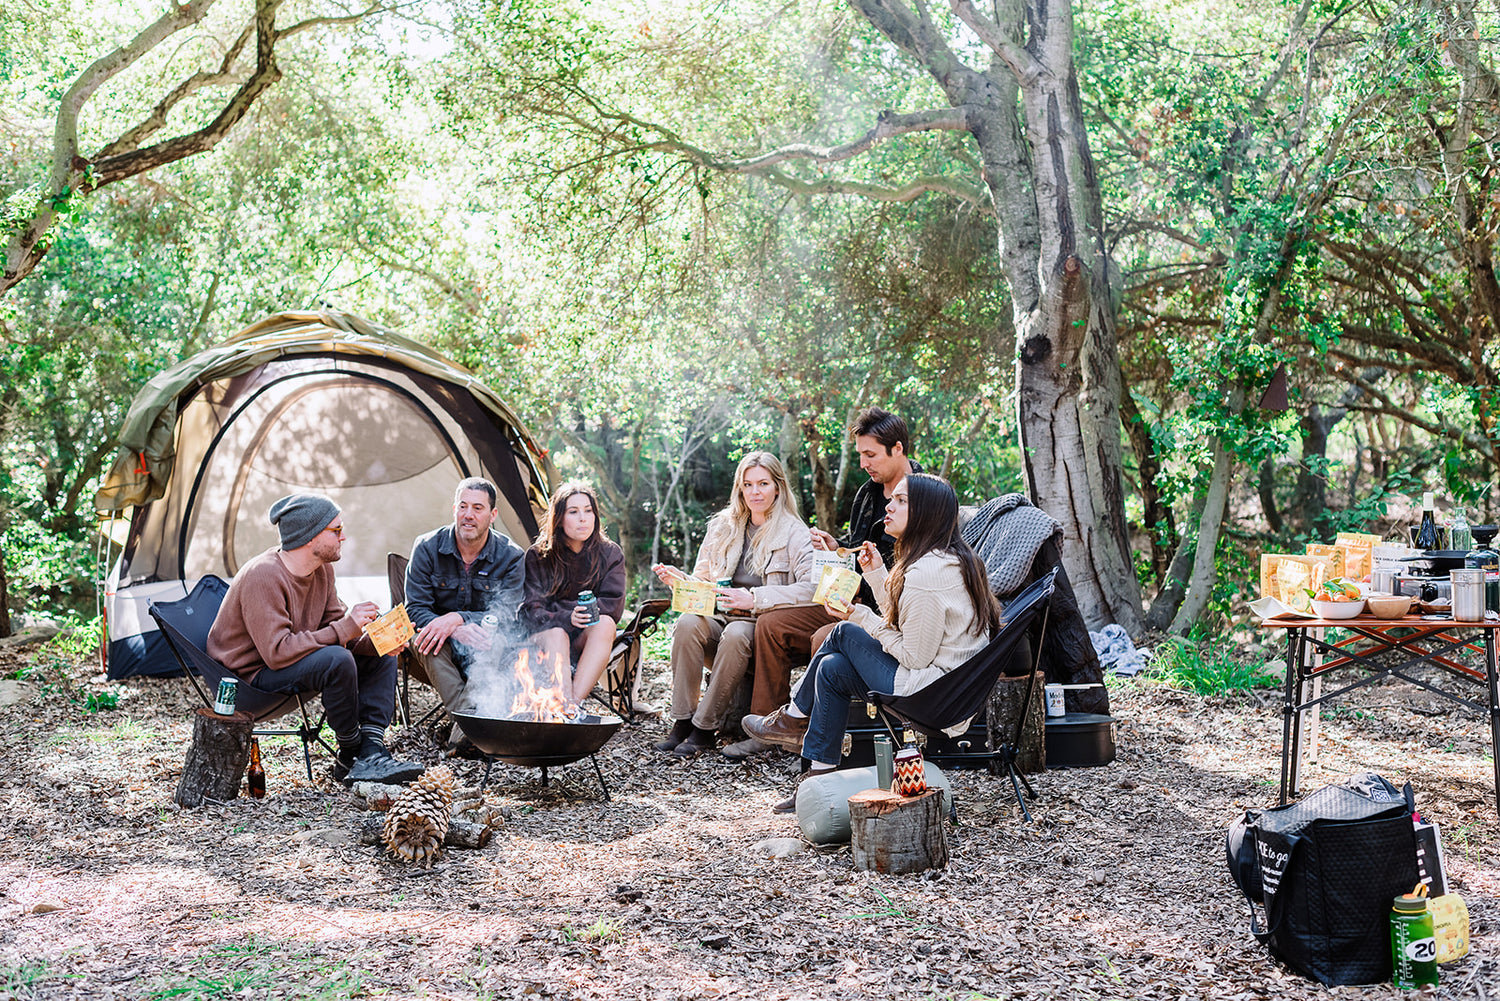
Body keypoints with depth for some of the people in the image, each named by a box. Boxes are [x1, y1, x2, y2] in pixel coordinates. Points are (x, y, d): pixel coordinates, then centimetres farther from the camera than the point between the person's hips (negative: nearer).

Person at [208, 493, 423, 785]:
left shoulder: (322, 569, 0)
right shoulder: (263, 576, -27)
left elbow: (334, 624, 5)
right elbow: (277, 652, -31)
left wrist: (374, 641, -17)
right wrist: (344, 629, -29)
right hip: (250, 674, -9)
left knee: (381, 655, -2)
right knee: (337, 660, -32)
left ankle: (370, 752, -14)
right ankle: (349, 758, -13)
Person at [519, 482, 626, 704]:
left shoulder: (610, 554, 2)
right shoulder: (538, 556, -2)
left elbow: (613, 606, -7)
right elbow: (530, 611, -9)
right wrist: (565, 618, -30)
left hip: (588, 640, 1)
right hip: (545, 641, -1)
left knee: (605, 624, -31)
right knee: (556, 633, -34)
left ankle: (575, 701, -43)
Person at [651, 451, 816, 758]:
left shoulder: (795, 533, 1)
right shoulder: (722, 527, 16)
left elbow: (810, 588, -14)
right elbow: (702, 581, 18)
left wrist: (755, 599, -22)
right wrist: (679, 580, -5)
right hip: (719, 618, 4)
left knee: (735, 635, -37)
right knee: (688, 624, -29)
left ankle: (705, 727, -27)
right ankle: (681, 720, -24)